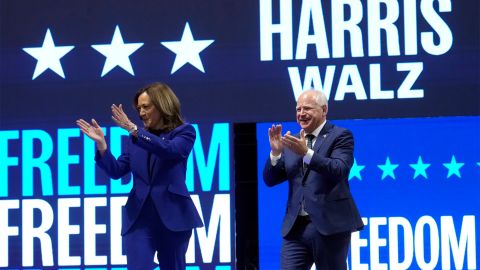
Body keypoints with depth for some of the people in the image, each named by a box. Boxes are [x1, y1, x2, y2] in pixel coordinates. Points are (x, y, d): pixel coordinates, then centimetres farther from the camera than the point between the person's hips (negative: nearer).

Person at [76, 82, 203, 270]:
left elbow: (169, 149, -21)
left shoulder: (184, 132, 0)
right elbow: (117, 171, 6)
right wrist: (101, 144, -10)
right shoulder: (136, 139, 11)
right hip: (139, 218, 3)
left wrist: (134, 130, -28)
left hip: (173, 217, -2)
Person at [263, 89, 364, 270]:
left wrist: (306, 153, -27)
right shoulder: (293, 142, 15)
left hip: (329, 225, -4)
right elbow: (270, 180, 12)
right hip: (296, 227, 5)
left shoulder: (340, 136, 0)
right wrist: (276, 152, -5)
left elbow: (340, 170, -17)